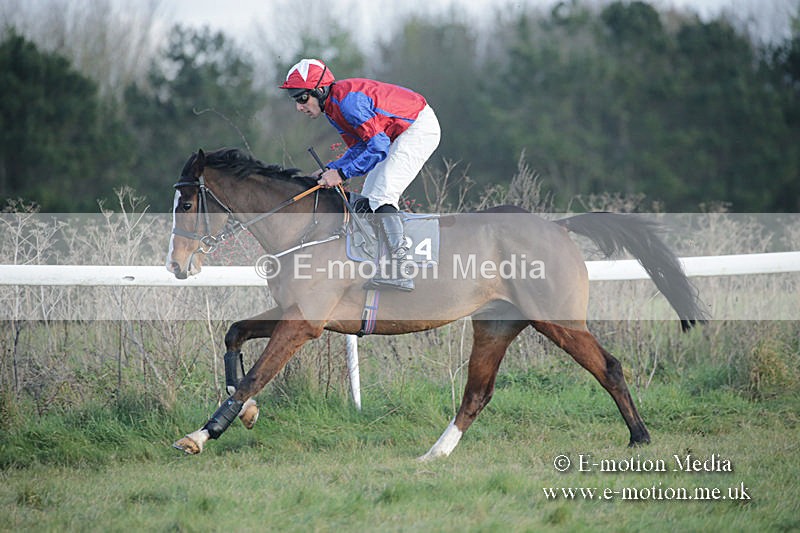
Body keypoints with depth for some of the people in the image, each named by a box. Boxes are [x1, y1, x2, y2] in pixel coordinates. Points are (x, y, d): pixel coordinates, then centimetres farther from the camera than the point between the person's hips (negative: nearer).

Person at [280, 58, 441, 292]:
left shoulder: (348, 100, -28)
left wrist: (342, 173, -28)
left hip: (420, 127, -11)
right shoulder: (331, 107, 3)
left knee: (381, 196, -20)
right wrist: (330, 170, -5)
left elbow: (378, 146, -30)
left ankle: (399, 271, -24)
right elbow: (359, 146, 8)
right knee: (368, 199, 9)